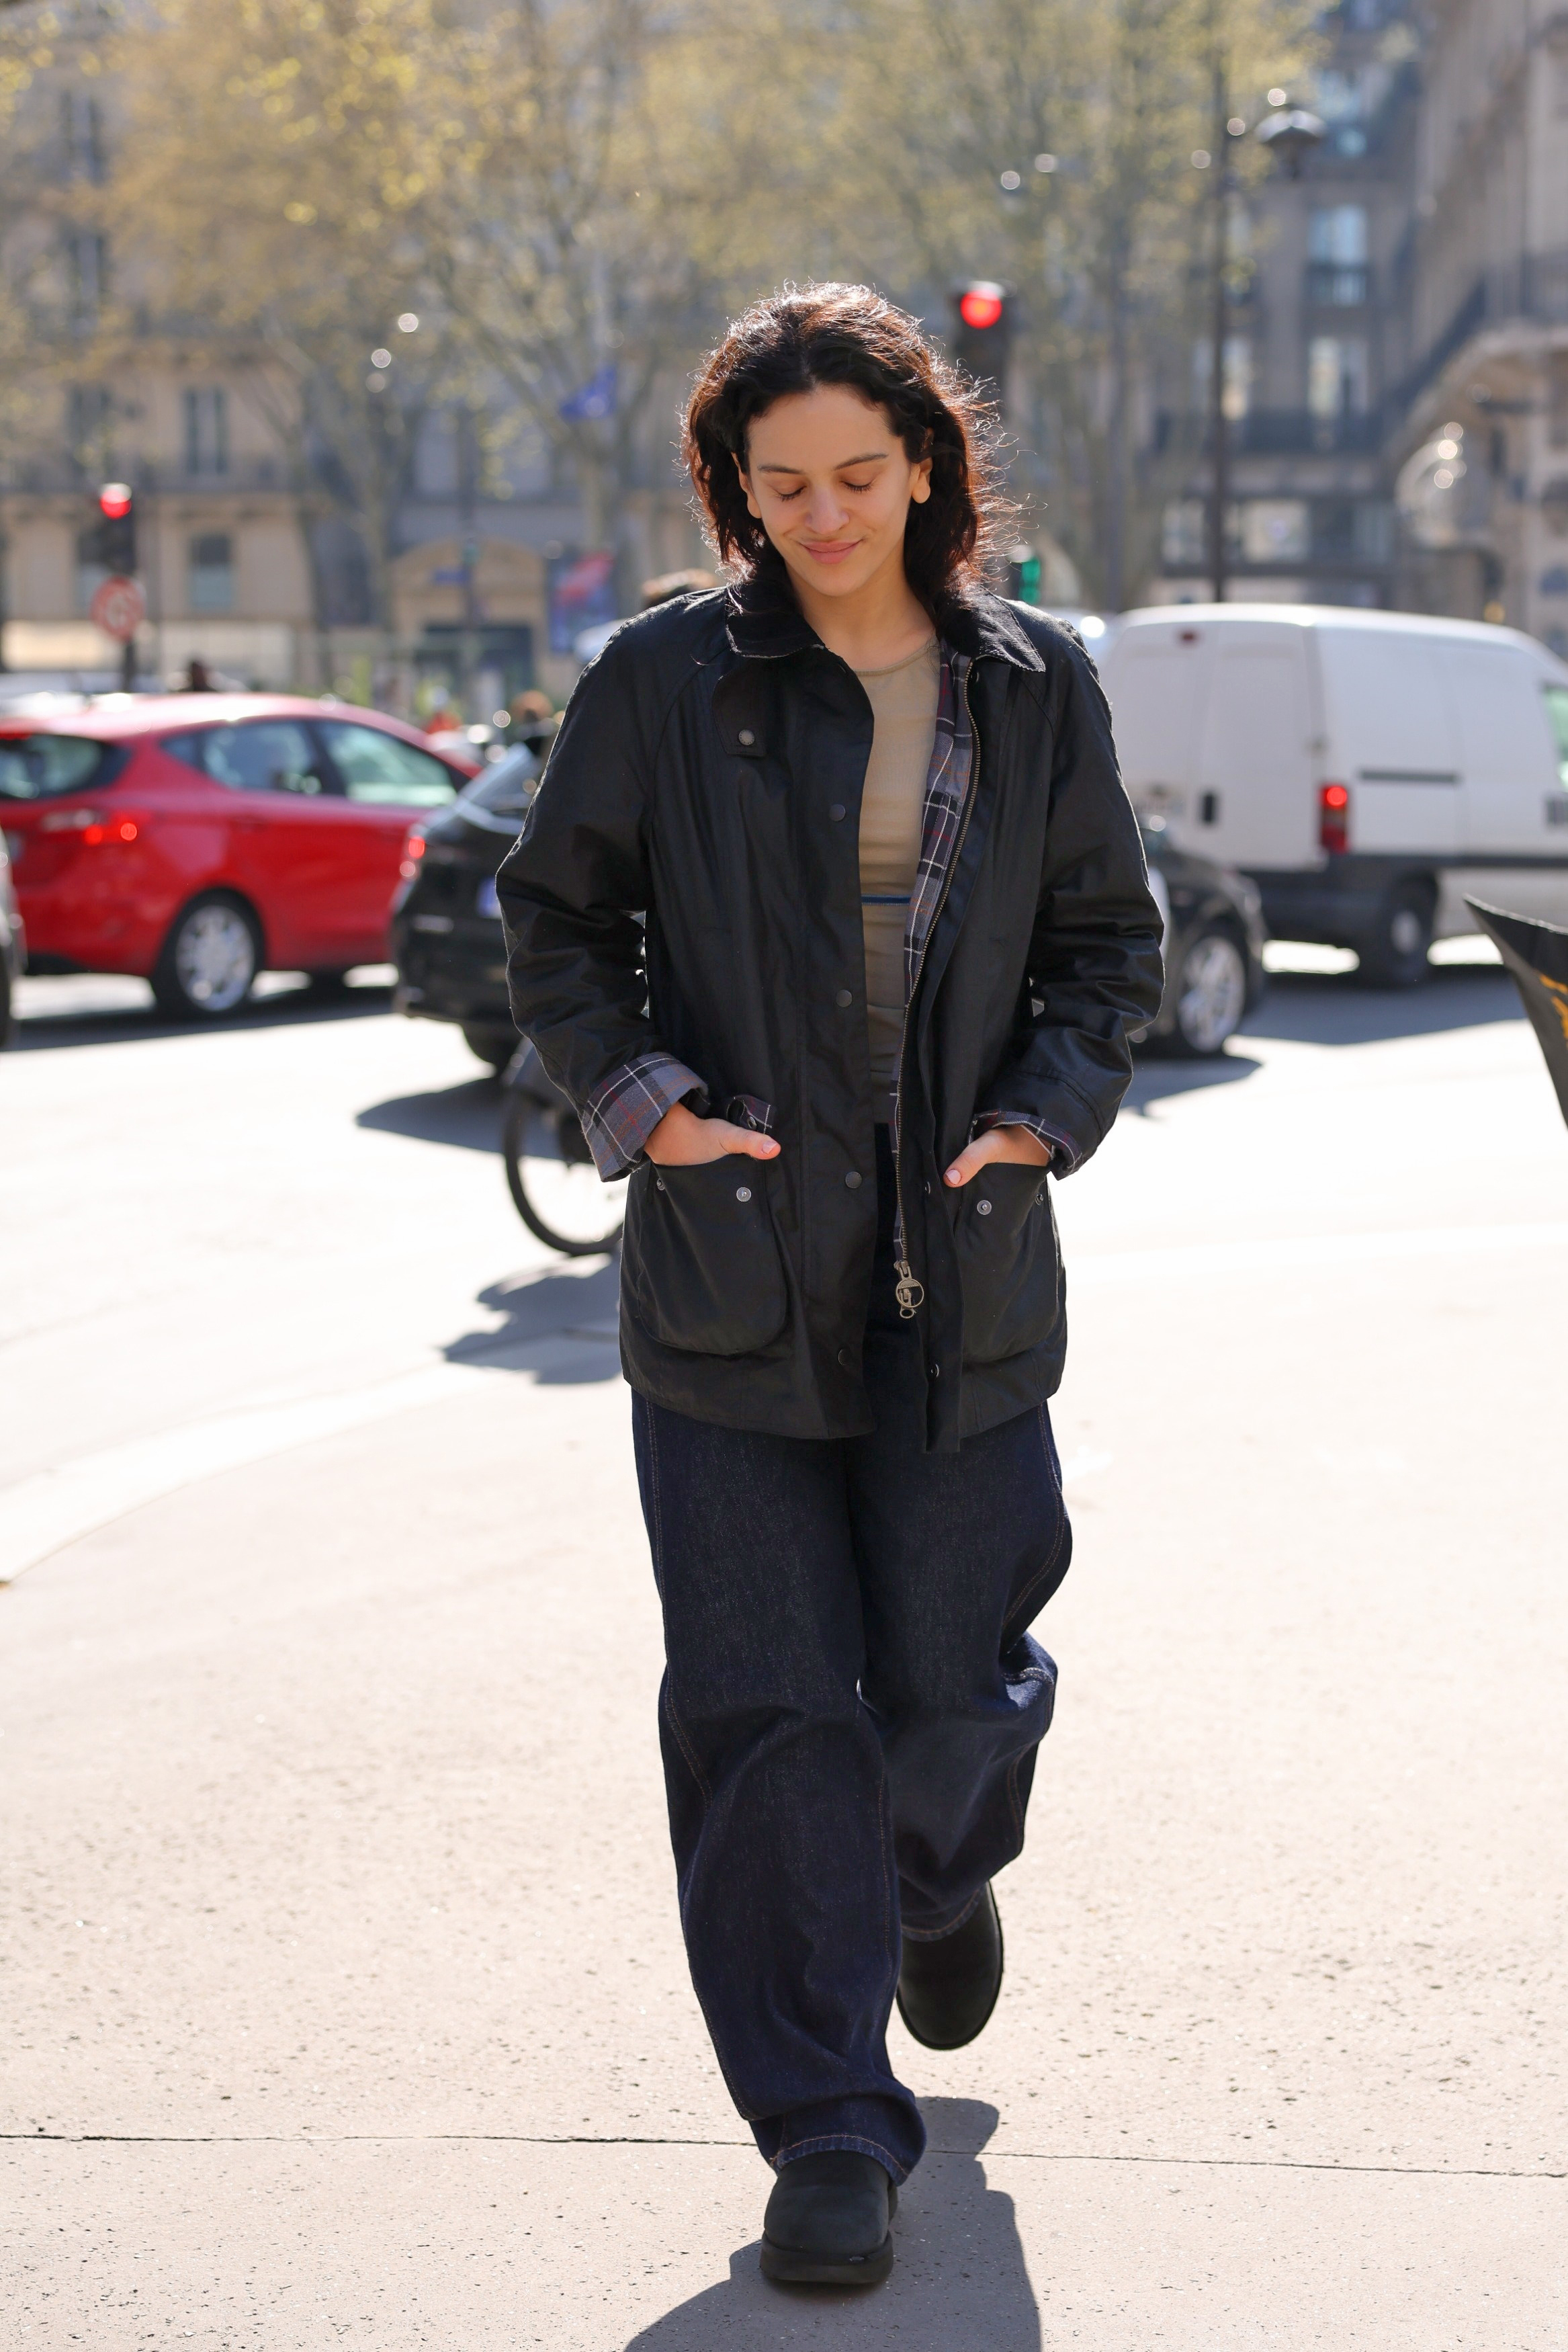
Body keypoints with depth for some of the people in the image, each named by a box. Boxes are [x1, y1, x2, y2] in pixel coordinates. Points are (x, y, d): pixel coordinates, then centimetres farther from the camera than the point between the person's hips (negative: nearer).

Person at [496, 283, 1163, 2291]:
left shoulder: (1034, 689, 5)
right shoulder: (666, 682, -1)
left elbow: (1106, 939, 13)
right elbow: (554, 920, 8)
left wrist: (1052, 1108, -4)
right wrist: (634, 1095, -8)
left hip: (964, 1270, 1)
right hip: (734, 1259, -1)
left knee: (949, 1675, 6)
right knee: (761, 1706, -3)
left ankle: (942, 1867, 44)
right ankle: (828, 2134, 10)